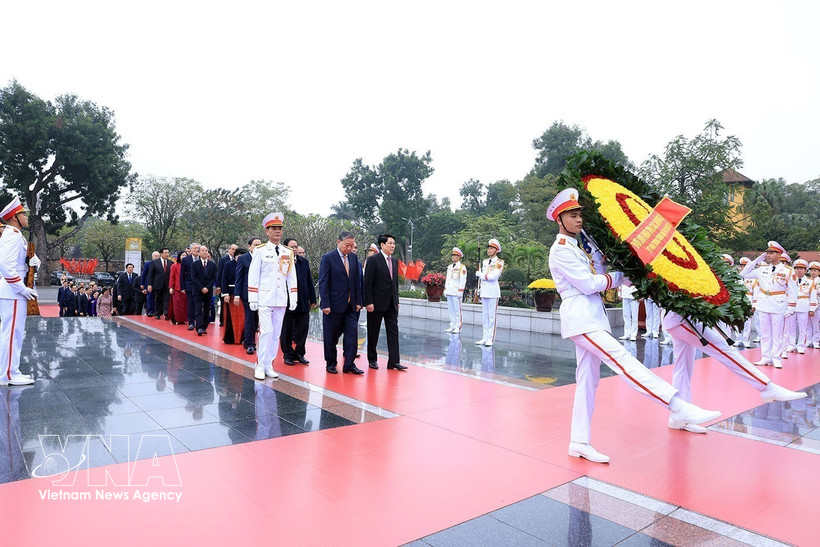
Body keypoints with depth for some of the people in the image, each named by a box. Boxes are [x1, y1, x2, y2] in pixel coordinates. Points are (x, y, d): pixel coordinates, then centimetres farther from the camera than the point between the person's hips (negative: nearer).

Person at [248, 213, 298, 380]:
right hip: (265, 299, -4)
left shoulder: (288, 253, 11)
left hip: (281, 300, 4)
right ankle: (260, 367, 0)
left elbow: (292, 277, 13)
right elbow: (253, 276, -2)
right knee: (266, 331, -10)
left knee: (276, 334, 7)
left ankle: (269, 366, 17)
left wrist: (293, 298, 7)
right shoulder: (260, 251, -1)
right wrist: (252, 299, -6)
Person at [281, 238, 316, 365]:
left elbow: (309, 282, 11)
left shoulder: (304, 262, 9)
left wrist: (312, 299, 10)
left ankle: (300, 354, 21)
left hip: (303, 302, 4)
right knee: (287, 331, 8)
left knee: (302, 329, 8)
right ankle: (288, 355, 20)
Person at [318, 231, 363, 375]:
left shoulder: (354, 258, 9)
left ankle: (349, 365, 9)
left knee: (352, 334, 1)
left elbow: (357, 280, 12)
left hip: (350, 305, 5)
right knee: (331, 337, 6)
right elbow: (323, 283, -10)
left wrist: (358, 301, 7)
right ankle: (330, 364, 21)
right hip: (334, 305, -5)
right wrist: (325, 304, -15)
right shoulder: (328, 258, -7)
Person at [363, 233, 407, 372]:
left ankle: (394, 361, 3)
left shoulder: (395, 261, 11)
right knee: (373, 333, 7)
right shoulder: (373, 260, -9)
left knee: (393, 332, 1)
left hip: (391, 303, 6)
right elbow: (367, 283, -12)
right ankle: (372, 359, 21)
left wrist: (397, 301, 13)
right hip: (377, 303, -6)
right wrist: (368, 302, -16)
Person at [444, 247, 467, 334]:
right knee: (450, 310, 9)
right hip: (449, 292, 7)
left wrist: (460, 292, -15)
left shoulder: (462, 267, -5)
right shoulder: (449, 267, 17)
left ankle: (458, 327, -1)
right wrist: (445, 290, 15)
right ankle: (452, 326, 15)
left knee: (457, 310, -5)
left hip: (456, 292, -7)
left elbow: (463, 281, -10)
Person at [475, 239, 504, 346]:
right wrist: (479, 289, 18)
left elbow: (493, 276, -17)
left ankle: (491, 339, 1)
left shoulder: (499, 262, -5)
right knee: (484, 316, 9)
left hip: (493, 293, -7)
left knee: (491, 316, -4)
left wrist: (480, 274, -8)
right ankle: (484, 338, 15)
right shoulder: (485, 261, 15)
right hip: (484, 292, 7)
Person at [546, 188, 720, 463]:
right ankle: (680, 407, -26)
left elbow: (600, 272, 11)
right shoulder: (560, 250, -7)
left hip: (593, 317, 9)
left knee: (587, 381, 8)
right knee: (623, 360, -19)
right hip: (580, 318, -9)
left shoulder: (580, 245, 19)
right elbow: (588, 284, -12)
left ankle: (579, 443, 14)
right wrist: (621, 276, -2)